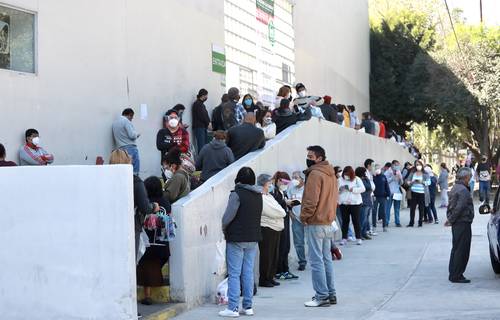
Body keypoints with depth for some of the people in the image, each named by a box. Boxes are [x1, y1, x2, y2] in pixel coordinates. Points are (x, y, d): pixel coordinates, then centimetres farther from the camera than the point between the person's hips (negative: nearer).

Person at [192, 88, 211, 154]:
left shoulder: (201, 104, 20)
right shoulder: (197, 104, -10)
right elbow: (201, 116, -16)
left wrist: (208, 123, 3)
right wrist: (208, 123, -6)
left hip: (204, 127, 10)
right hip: (199, 127, -10)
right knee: (201, 146, -13)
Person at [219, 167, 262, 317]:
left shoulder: (237, 193, -13)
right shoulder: (258, 195, 8)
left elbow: (228, 216, -14)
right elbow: (258, 216, 10)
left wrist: (224, 228, 4)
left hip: (236, 238, -6)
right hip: (253, 238, 6)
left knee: (234, 274, -3)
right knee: (248, 273, 10)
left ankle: (233, 308, -4)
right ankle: (248, 306, 12)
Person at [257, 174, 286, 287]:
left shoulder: (269, 196, 19)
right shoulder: (261, 198, -13)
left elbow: (280, 212, 18)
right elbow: (273, 213, -17)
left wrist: (279, 213, -1)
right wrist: (281, 213, 0)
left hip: (275, 229, 9)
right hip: (266, 229, -9)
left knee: (275, 255, 12)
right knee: (266, 255, -4)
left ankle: (270, 277, 20)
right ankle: (263, 279, 3)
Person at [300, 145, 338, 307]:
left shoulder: (315, 174, -15)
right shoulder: (330, 174, 13)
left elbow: (311, 200, -20)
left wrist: (304, 216, -9)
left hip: (315, 223, -9)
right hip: (328, 222, 9)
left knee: (316, 260, -6)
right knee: (326, 258, 14)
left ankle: (322, 296, -6)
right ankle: (331, 294, 18)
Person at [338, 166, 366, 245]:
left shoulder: (357, 179, 2)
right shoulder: (341, 180, 10)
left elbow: (362, 189, -8)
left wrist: (352, 189, -18)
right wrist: (339, 189, -10)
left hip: (355, 203, -3)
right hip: (343, 203, 3)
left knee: (356, 221, -1)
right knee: (345, 221, 4)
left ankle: (358, 238, 5)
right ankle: (344, 238, 10)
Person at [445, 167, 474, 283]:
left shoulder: (454, 188, 14)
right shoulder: (463, 191, -18)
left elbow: (450, 206, 18)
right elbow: (459, 208, -24)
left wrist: (450, 219, 11)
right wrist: (451, 220, -13)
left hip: (456, 224, 10)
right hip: (463, 223, -10)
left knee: (456, 249, 15)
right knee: (462, 251, -5)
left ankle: (453, 274, 20)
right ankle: (456, 276, -2)